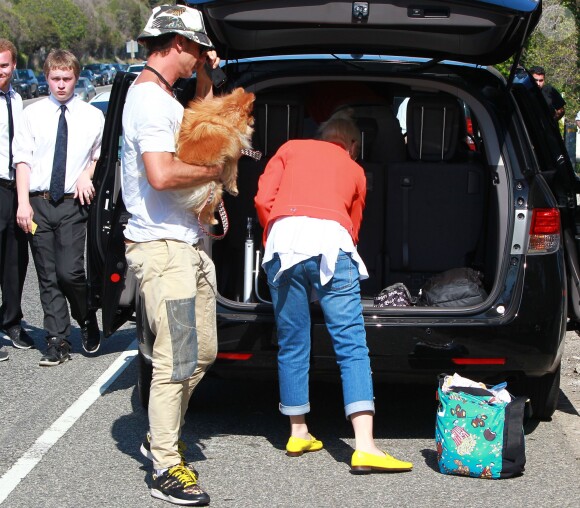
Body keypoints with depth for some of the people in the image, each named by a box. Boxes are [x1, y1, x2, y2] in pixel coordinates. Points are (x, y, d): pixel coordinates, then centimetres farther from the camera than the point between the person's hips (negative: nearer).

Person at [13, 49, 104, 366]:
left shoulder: (92, 116, 5)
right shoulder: (33, 114, 6)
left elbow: (102, 156, 17)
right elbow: (22, 159, 3)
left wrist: (88, 175, -4)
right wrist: (23, 203, -5)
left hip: (73, 203, -2)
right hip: (39, 202, 2)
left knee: (69, 271, -13)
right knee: (47, 277, 4)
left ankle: (87, 321, 15)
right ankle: (57, 342, 12)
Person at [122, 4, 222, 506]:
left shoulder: (165, 98, 17)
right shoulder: (149, 98, -16)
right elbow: (161, 174, -27)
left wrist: (204, 77, 22)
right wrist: (216, 170, -12)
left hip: (189, 244, 11)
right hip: (161, 246, -11)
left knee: (202, 352, 17)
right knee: (177, 360, -9)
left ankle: (161, 437, 31)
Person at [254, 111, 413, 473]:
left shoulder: (291, 149, 27)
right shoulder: (355, 171, 29)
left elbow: (263, 199, 15)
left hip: (284, 238, 1)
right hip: (331, 240, -1)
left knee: (292, 345, 13)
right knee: (352, 345, -4)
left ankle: (299, 434, 21)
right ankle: (365, 447, -13)